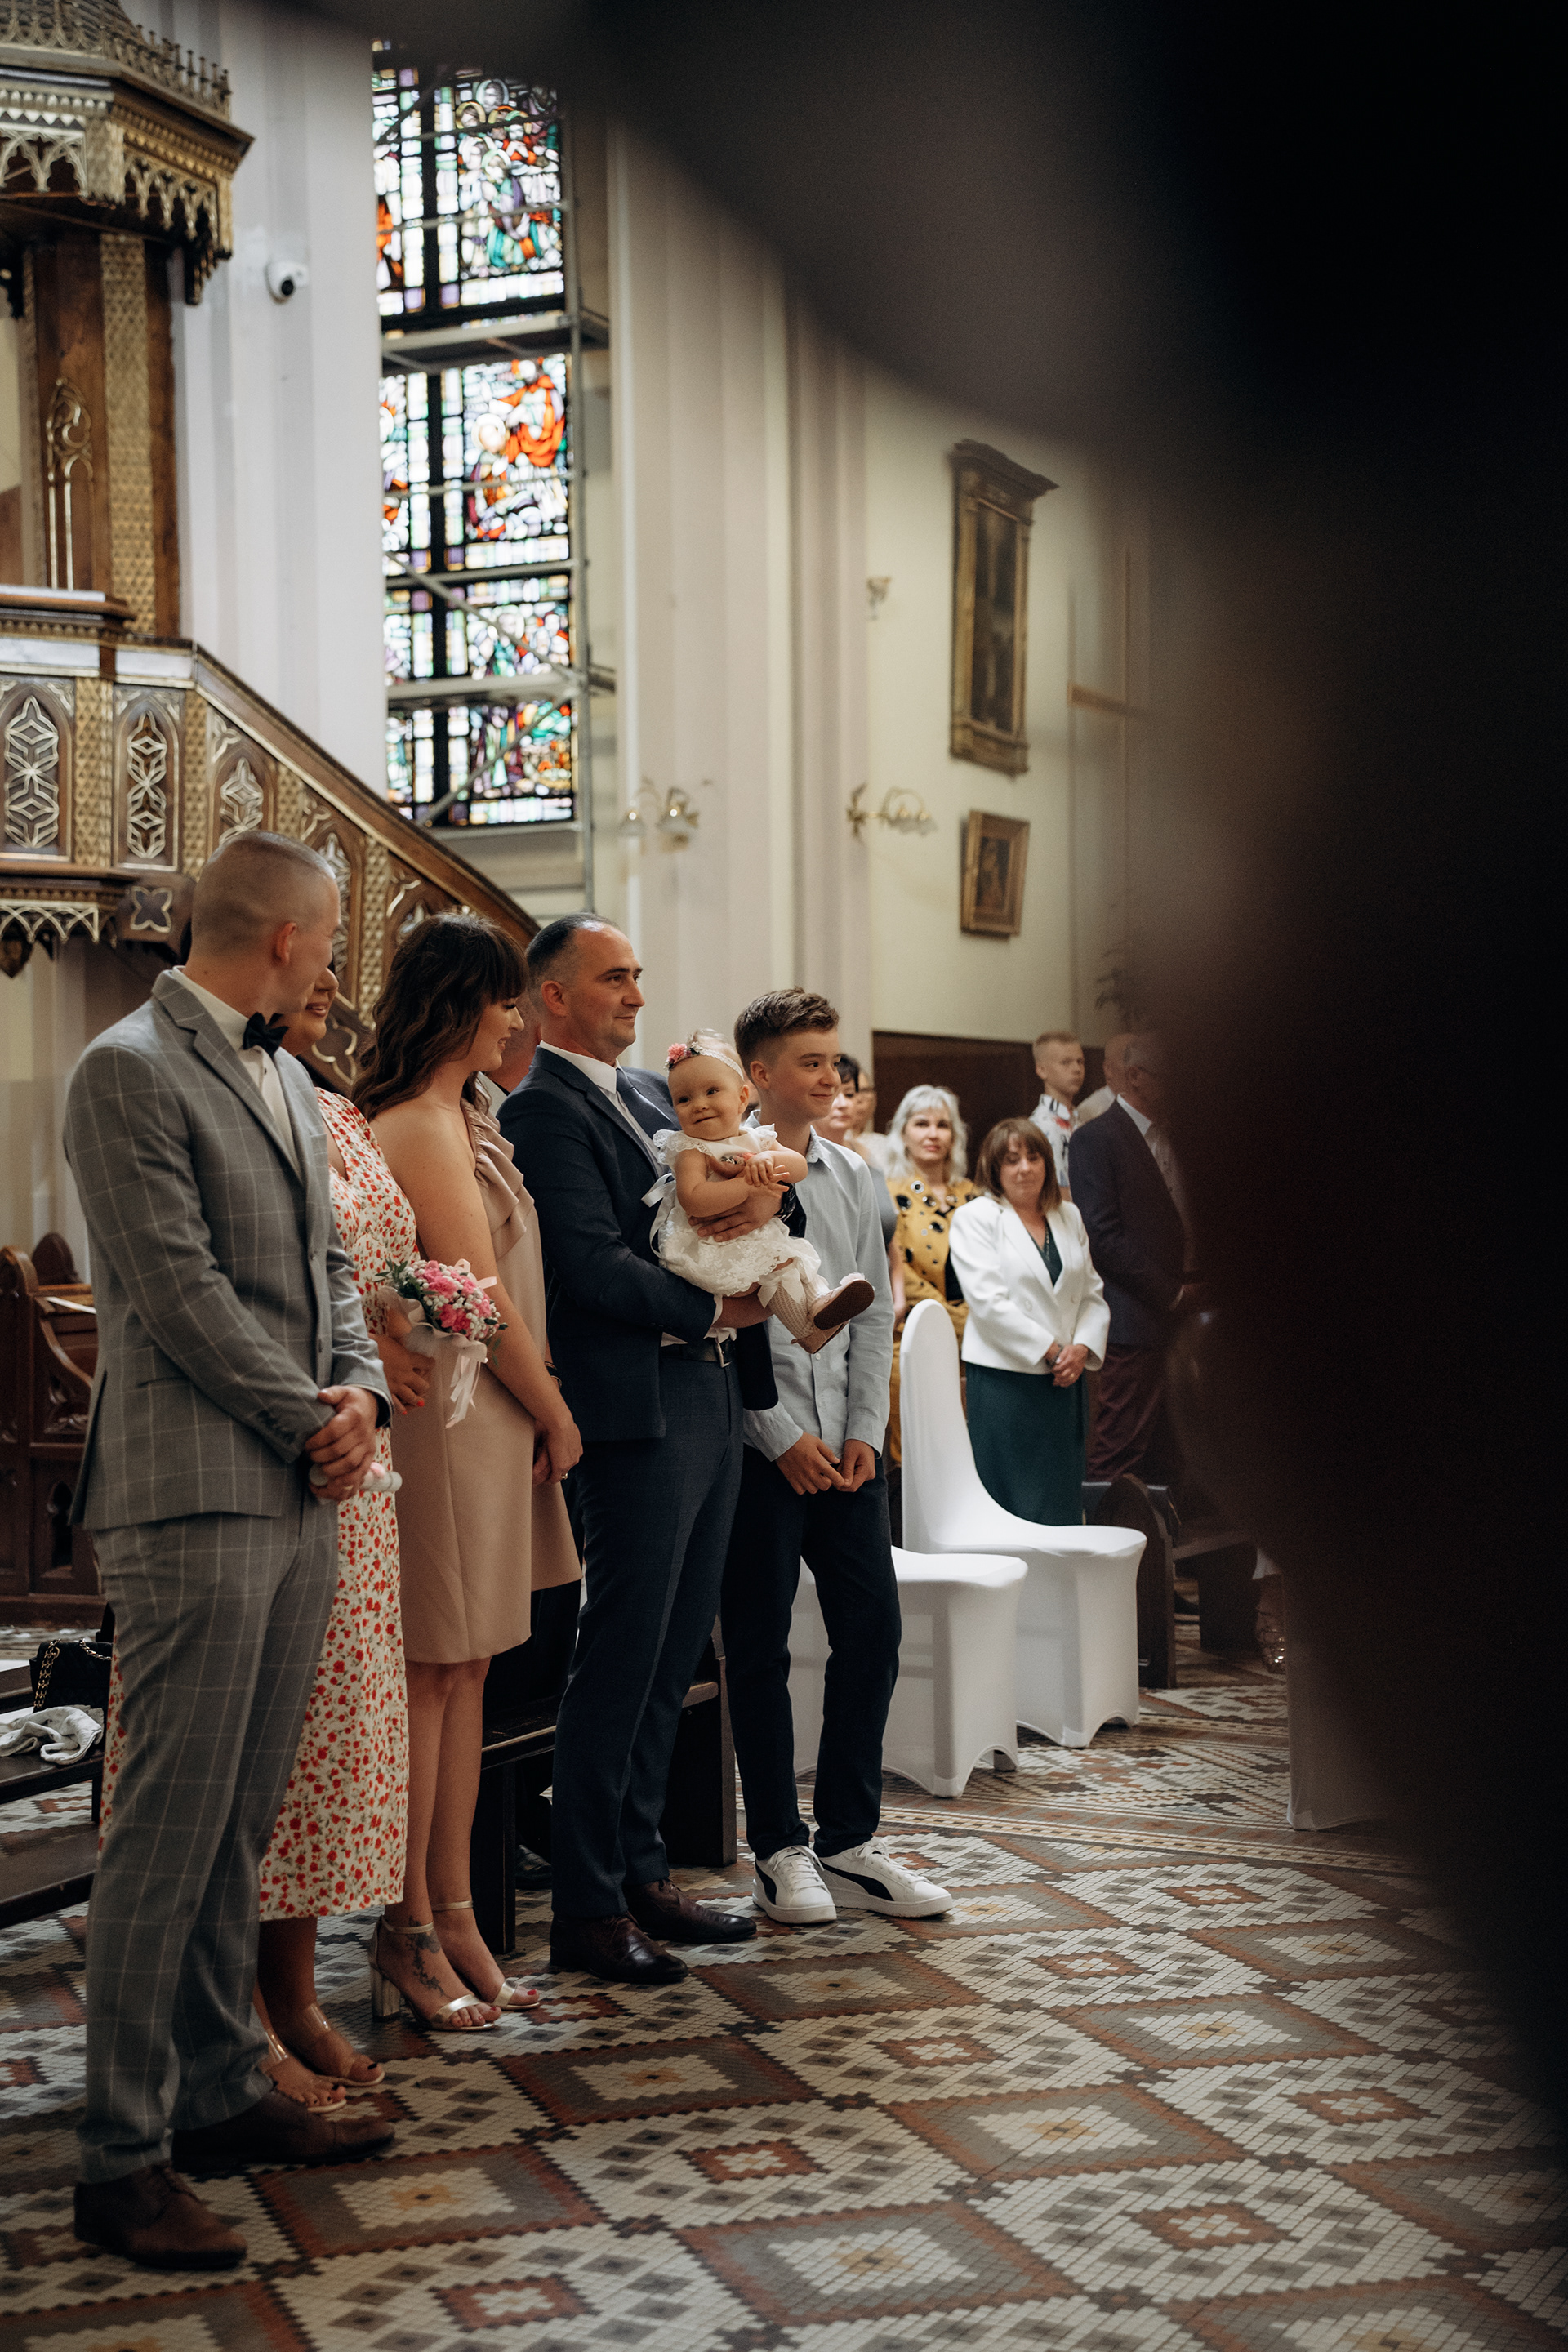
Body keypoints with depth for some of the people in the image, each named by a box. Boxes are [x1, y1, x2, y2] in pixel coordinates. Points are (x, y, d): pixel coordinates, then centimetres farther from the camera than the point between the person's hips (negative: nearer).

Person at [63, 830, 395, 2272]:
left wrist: (361, 1393, 2)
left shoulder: (285, 1079, 19)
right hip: (195, 1500, -8)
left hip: (300, 1500, 8)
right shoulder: (129, 1072, -9)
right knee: (169, 1830, -5)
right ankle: (124, 2158, 3)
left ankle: (220, 2096, 23)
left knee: (238, 1827, 14)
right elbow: (181, 1293, -15)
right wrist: (311, 1422, -8)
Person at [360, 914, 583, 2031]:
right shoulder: (422, 1128, -15)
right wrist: (555, 1415, -4)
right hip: (447, 1418, -10)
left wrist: (541, 1409, 7)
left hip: (489, 1422, 10)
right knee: (432, 1673, -3)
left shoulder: (464, 1119, 16)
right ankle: (411, 1934, 6)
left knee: (465, 1673, 11)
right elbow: (480, 1294, -15)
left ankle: (455, 1920, 18)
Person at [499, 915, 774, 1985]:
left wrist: (764, 1189, -5)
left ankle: (641, 1871, 23)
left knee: (674, 1655, 14)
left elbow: (735, 1167, 19)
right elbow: (594, 1265, -17)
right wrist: (716, 1309, -10)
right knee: (621, 1663, -5)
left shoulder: (650, 1099, 18)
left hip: (710, 1398, 9)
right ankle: (588, 1907, 3)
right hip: (638, 1410, -9)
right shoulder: (543, 1108, -10)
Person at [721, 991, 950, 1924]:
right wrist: (785, 1436, -11)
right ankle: (779, 1849, 12)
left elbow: (875, 1313, 13)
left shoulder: (853, 1175, 12)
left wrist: (864, 1430, 2)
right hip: (760, 1446, -5)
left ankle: (850, 1841, 15)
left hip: (846, 1444, 6)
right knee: (760, 1646, 1)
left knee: (874, 1627, 5)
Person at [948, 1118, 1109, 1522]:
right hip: (1005, 1379, -5)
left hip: (1065, 1382, 5)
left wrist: (1082, 1347, -5)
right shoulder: (975, 1218, -3)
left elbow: (1093, 1295, 14)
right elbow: (988, 1301, -12)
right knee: (1014, 1509, -3)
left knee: (1064, 1508, 7)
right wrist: (1051, 1350, -13)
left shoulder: (1069, 1216, 14)